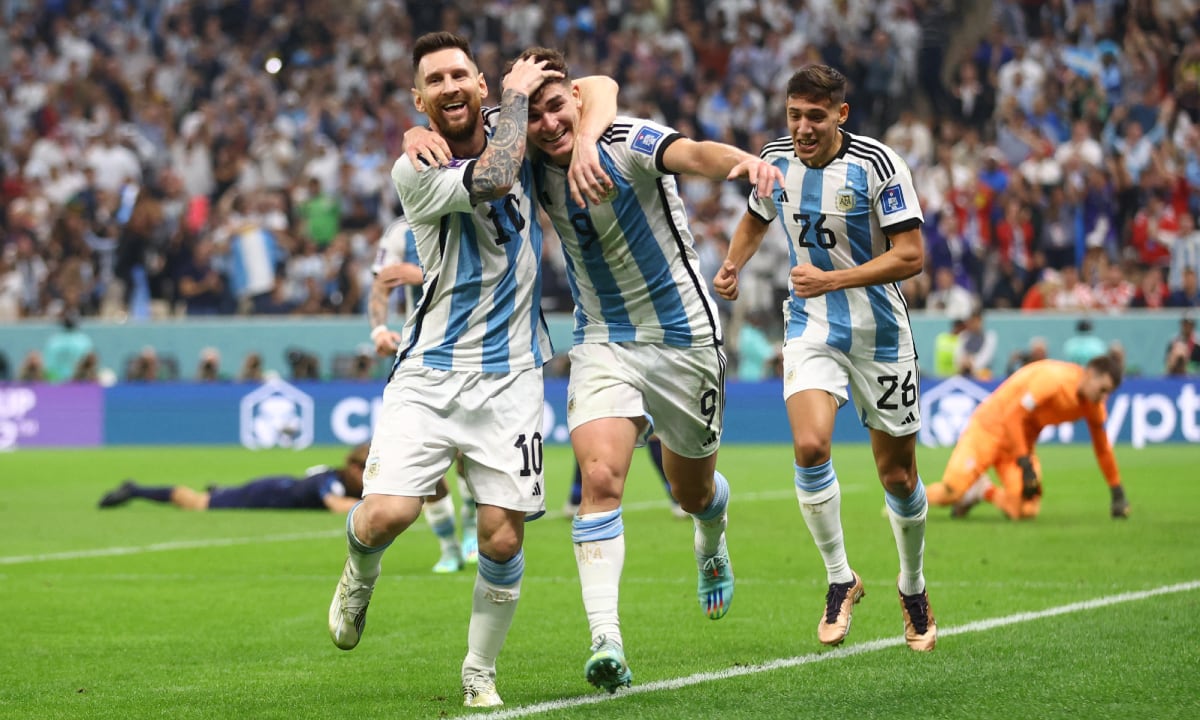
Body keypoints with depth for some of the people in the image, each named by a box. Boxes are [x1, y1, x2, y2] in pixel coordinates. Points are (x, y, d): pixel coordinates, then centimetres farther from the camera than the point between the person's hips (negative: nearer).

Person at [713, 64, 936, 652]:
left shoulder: (878, 166, -17)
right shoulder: (777, 158, -2)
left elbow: (910, 255, -19)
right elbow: (757, 216, 20)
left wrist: (831, 280, -27)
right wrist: (732, 266, 2)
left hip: (878, 333, -2)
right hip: (810, 327, 2)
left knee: (898, 475, 5)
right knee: (810, 446, -22)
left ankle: (913, 590, 30)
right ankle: (840, 580, -4)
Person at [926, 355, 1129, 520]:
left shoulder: (1094, 402, -4)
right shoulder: (1053, 378, -27)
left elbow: (1102, 447, 9)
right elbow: (1013, 416, -26)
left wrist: (1117, 493, 10)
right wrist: (1025, 464, -26)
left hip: (1022, 440, 6)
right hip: (990, 426, -6)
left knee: (1025, 510, -16)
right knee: (951, 492, -22)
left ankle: (985, 492, 14)